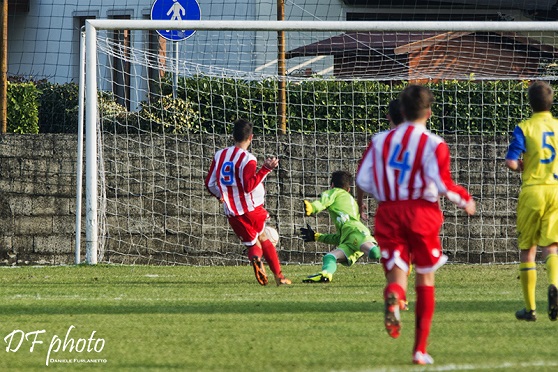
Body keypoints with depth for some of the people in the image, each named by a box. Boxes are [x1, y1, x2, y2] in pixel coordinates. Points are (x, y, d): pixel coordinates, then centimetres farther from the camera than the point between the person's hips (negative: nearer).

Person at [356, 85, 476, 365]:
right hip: (422, 213, -2)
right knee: (425, 280, 13)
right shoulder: (433, 144, -7)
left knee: (396, 275, 1)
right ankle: (420, 349, 13)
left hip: (388, 213, 2)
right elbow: (442, 183, -15)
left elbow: (362, 179, 2)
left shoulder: (381, 140, 5)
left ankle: (393, 296, -40)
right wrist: (465, 200, 3)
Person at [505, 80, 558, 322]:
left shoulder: (524, 128, -4)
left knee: (527, 249, 9)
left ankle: (530, 308, 12)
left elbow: (511, 162, -14)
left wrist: (521, 167, 8)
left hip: (532, 190, -2)